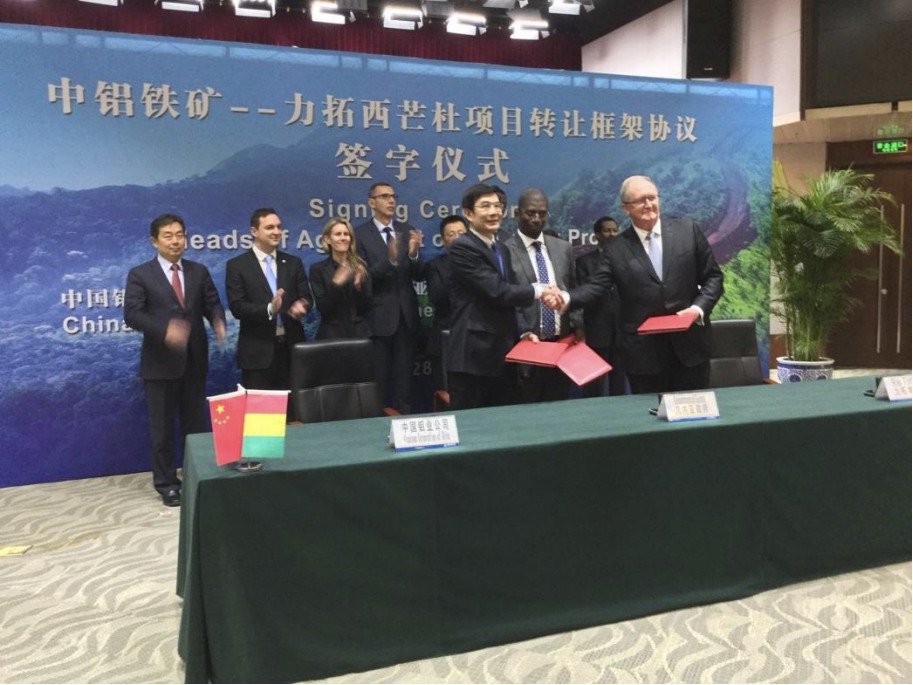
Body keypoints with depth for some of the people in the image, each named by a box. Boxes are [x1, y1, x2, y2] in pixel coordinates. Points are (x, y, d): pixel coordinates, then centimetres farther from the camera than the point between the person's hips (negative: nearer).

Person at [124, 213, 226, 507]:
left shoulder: (199, 271, 8)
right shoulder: (140, 274, -4)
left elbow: (212, 304, 5)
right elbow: (132, 314, -13)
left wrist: (218, 323, -18)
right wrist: (164, 329, -29)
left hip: (195, 360, 3)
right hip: (160, 362, -3)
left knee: (196, 423, 13)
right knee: (163, 427, 7)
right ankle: (166, 483, 21)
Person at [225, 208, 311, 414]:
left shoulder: (294, 263, 11)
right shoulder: (237, 265, -1)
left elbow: (306, 297, 7)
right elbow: (237, 308, -9)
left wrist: (301, 305, -17)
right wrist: (269, 309, -25)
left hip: (291, 347, 3)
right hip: (258, 350, -3)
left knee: (291, 410, 10)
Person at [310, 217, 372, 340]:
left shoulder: (360, 266, 5)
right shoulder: (318, 269, -1)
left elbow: (366, 307, 2)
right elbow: (322, 309, -8)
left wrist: (359, 285, -14)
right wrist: (335, 284, -21)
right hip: (332, 334, -2)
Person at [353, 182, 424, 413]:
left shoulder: (408, 231, 6)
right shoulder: (359, 234, -6)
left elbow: (418, 276, 2)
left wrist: (413, 253, -19)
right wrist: (390, 259, -29)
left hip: (406, 314, 4)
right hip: (378, 316, -4)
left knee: (404, 377, 13)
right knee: (379, 379, 6)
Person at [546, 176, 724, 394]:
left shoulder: (688, 230, 3)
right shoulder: (616, 248, 2)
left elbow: (713, 276, 6)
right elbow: (596, 285, -4)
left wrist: (699, 307, -10)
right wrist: (567, 298, -23)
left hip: (690, 344, 1)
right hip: (643, 353, -1)